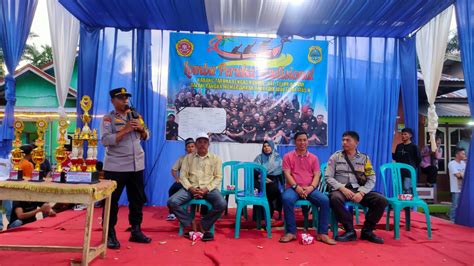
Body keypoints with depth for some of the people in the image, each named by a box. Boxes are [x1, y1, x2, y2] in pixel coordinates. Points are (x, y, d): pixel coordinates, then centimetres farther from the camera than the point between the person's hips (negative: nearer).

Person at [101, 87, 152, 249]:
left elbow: (146, 137, 13)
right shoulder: (108, 119, -3)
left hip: (137, 165, 5)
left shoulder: (135, 116, 13)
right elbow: (105, 140, -16)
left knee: (138, 199, 11)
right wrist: (125, 129, -21)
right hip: (115, 167, -5)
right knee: (112, 201, 2)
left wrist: (141, 128, -8)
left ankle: (136, 231, 24)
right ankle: (110, 235, 15)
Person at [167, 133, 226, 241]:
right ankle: (190, 223, -5)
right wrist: (191, 188, -12)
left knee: (222, 204, -30)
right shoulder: (188, 157, 13)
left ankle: (203, 225, -7)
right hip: (191, 188, 1)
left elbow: (218, 177, 3)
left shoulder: (215, 158, 10)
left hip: (208, 188, -1)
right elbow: (182, 175, 6)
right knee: (172, 202, -24)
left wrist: (206, 189, -12)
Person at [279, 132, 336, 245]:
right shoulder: (288, 156, 7)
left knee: (325, 200, -26)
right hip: (293, 188, -2)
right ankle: (291, 232, -23)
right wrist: (296, 187, -16)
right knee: (287, 199, -36)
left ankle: (322, 233, -17)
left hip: (309, 189, 2)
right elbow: (287, 174, -2)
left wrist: (311, 187, -14)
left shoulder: (313, 158, 14)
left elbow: (316, 175, 6)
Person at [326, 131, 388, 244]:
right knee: (335, 198, -37)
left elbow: (371, 179, 4)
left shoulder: (364, 158, 11)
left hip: (359, 190, 2)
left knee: (381, 200, -21)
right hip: (341, 189, -2)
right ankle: (350, 231, -20)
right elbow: (328, 177, -1)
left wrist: (361, 193, -14)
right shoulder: (335, 157, 7)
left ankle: (367, 231, -3)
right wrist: (342, 188, -16)